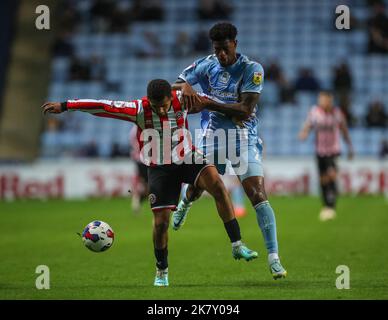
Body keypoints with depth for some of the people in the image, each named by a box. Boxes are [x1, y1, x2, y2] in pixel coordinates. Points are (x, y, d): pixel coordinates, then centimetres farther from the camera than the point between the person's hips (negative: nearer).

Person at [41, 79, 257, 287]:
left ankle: (237, 245, -21)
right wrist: (64, 106, -24)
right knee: (161, 221, -6)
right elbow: (103, 106, -23)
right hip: (159, 168, -1)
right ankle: (162, 271, 19)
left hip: (188, 159, 1)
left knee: (217, 185, -26)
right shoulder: (139, 110, -21)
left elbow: (206, 100, 3)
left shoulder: (182, 100, -16)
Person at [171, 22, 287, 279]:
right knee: (195, 189, 15)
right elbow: (174, 86, 4)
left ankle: (274, 259, -15)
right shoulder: (206, 65, -1)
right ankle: (185, 204, 57)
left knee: (259, 195, -16)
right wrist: (185, 87, -22)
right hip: (212, 137, 3)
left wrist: (208, 104, -26)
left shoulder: (252, 69, -12)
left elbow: (246, 110, -20)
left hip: (244, 138, -3)